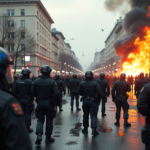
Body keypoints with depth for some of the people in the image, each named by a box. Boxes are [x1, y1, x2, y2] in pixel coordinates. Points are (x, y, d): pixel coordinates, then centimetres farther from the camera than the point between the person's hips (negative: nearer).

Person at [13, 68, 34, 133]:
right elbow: (32, 92, -14)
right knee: (27, 114, 2)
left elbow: (14, 91, 4)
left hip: (20, 100, 5)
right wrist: (32, 99, -5)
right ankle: (27, 128, 6)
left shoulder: (17, 82, 4)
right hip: (27, 100, -5)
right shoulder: (30, 81, -12)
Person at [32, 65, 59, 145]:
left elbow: (33, 92, 2)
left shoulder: (36, 81, -3)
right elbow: (56, 93, -18)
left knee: (40, 120, 13)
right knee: (49, 120, 11)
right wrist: (56, 99, 3)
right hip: (49, 103, -2)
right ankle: (48, 138, 20)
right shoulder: (52, 82, -14)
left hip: (40, 103, 3)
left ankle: (39, 135, -7)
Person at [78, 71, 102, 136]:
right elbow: (99, 93, -13)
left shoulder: (82, 84, -4)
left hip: (85, 101, 3)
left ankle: (85, 129, 23)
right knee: (93, 115, 0)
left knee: (85, 115, 15)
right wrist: (97, 98, 7)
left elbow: (79, 92, 2)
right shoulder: (95, 83, -12)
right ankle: (94, 129, -12)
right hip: (93, 101, -3)